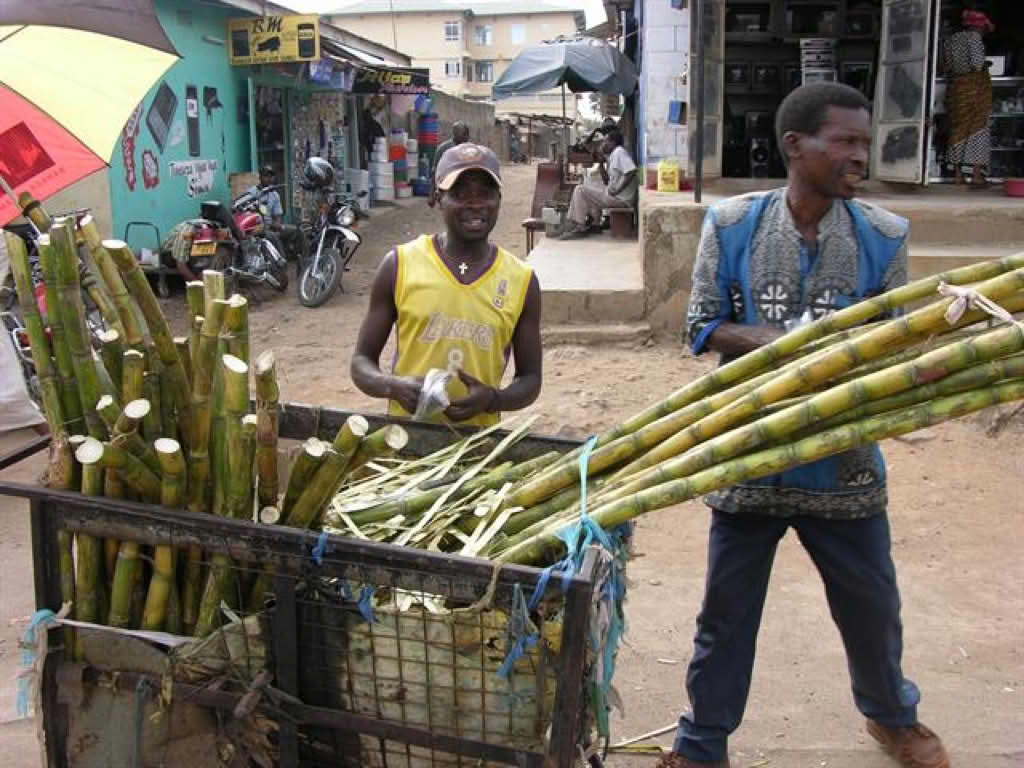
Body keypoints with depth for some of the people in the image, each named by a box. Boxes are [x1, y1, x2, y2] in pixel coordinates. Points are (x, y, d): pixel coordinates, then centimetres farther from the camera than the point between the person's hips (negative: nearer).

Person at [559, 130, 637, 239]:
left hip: (621, 198, -10)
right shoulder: (613, 155, 18)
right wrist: (601, 165, 7)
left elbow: (632, 171, -26)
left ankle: (581, 228, -3)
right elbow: (608, 182, 19)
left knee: (580, 190, -9)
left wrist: (615, 190, -22)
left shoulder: (619, 152, -12)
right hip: (613, 194, 10)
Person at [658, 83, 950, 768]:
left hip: (844, 461, 1)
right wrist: (769, 341, -22)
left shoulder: (883, 236, -4)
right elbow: (701, 327, -4)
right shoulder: (732, 224, -7)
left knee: (872, 605, 18)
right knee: (726, 612, 11)